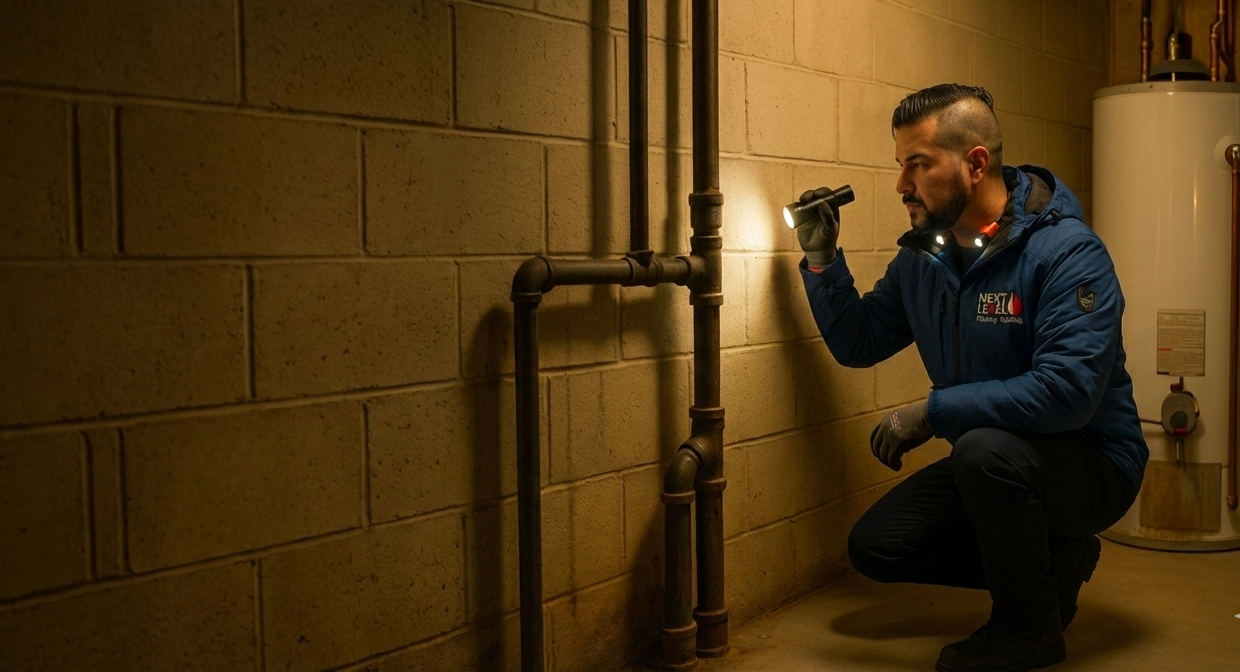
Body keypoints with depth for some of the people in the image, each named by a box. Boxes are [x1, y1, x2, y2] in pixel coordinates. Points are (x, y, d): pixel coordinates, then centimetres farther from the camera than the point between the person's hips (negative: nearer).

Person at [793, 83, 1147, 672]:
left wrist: (932, 412, -30)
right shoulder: (922, 257, 1)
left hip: (1092, 464, -7)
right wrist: (821, 261, -5)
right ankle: (1052, 562, 15)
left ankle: (1032, 624, -10)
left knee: (985, 449, -37)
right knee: (874, 547, -2)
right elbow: (857, 344, 10)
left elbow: (1067, 391, -33)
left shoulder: (1067, 253, -22)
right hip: (995, 467, 7)